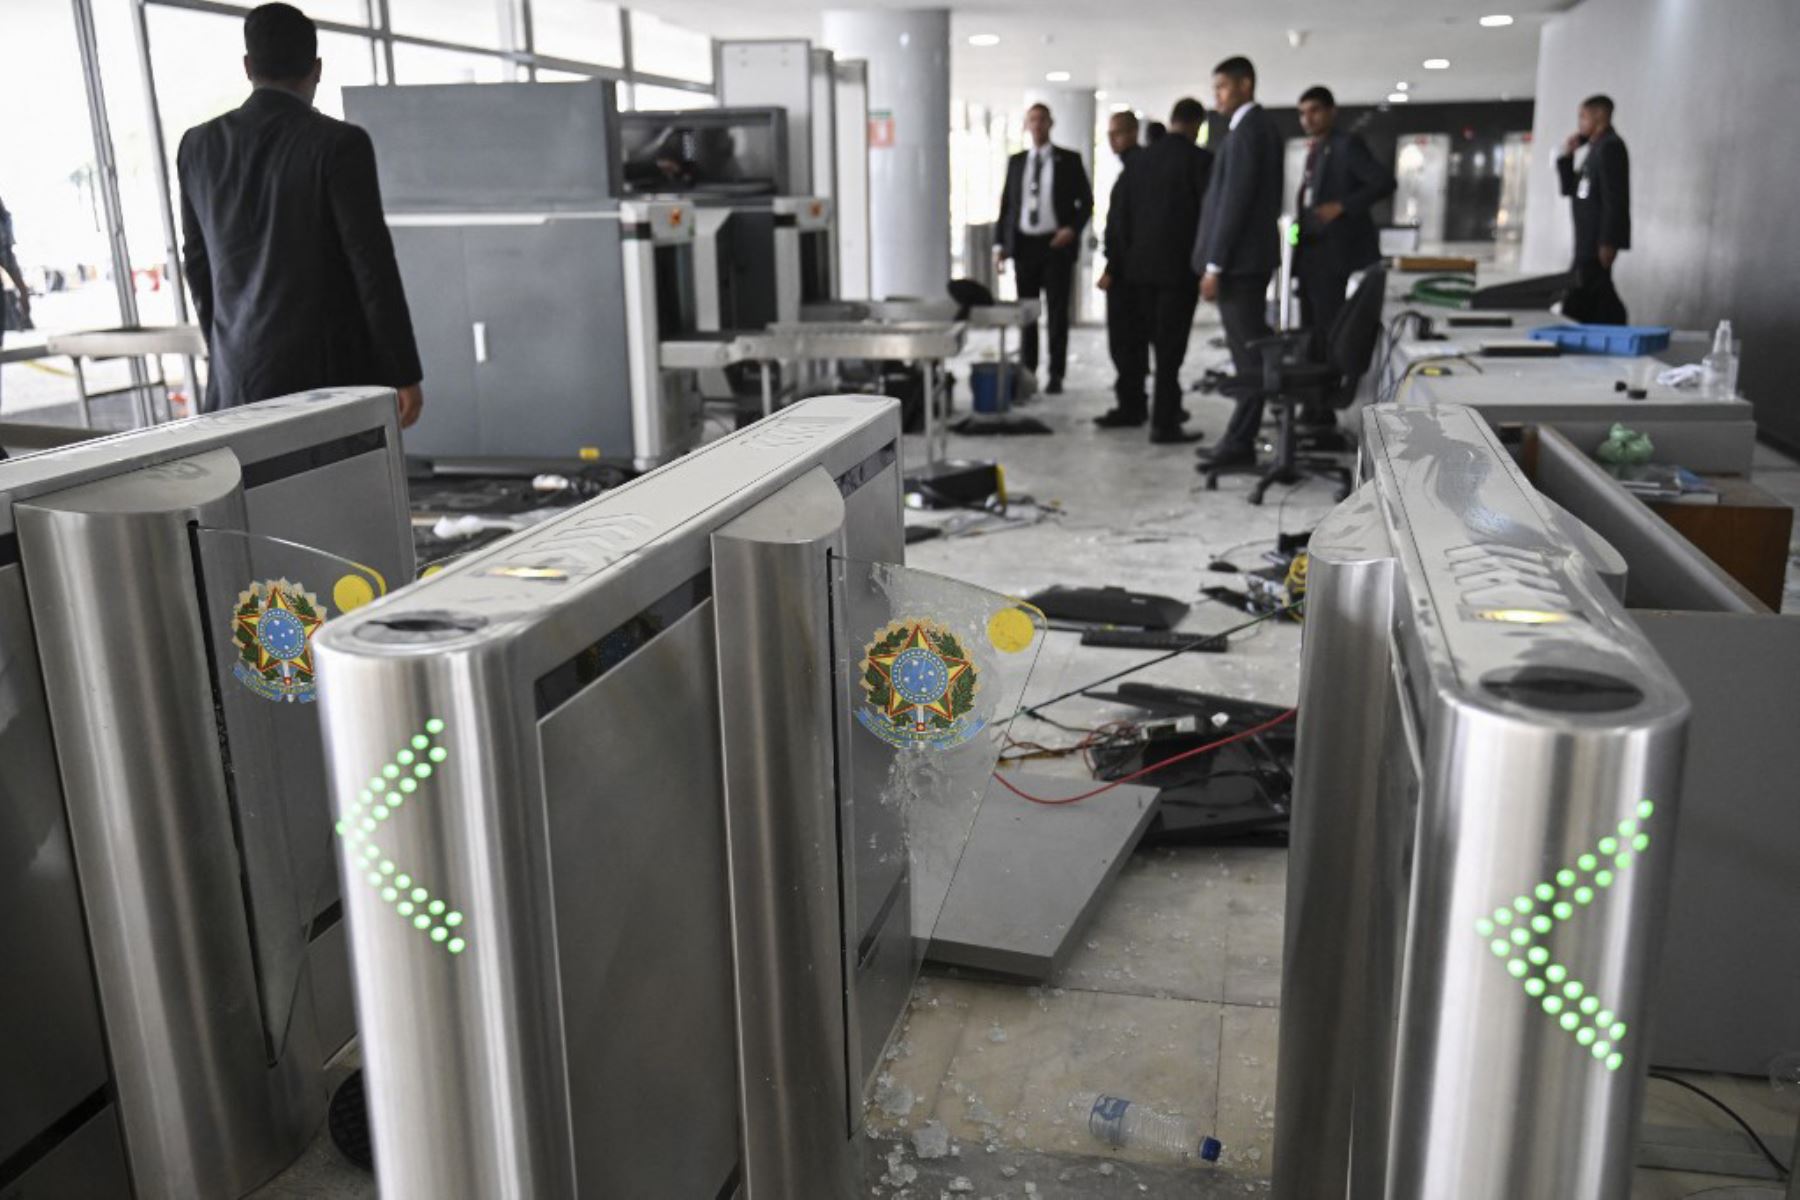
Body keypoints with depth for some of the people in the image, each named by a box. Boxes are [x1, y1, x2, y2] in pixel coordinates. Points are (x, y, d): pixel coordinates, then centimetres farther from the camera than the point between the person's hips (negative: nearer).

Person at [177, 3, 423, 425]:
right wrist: (404, 374, -9)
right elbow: (373, 264, -14)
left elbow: (199, 264, 12)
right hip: (331, 367, -5)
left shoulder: (198, 145, 5)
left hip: (243, 373, 5)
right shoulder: (339, 144, -12)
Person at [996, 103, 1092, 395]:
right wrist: (1002, 243, 4)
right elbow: (1006, 203, 12)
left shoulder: (1069, 160, 3)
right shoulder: (1016, 162, 10)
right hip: (1024, 244, 3)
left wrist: (1073, 229, -11)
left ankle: (1056, 375, 6)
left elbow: (1086, 201, 4)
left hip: (1056, 243, -2)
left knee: (1057, 312, 0)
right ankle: (1026, 372, 14)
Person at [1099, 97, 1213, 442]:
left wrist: (1124, 258, 17)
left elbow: (1120, 213, 9)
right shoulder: (1199, 159, -8)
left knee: (1146, 340, 17)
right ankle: (1164, 423, -3)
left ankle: (1132, 408, 24)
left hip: (1142, 265, 5)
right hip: (1181, 266, -5)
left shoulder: (1142, 159, 8)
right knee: (1171, 345, -3)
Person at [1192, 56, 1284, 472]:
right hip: (1252, 255, 10)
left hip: (1238, 259, -10)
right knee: (1254, 353, 12)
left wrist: (1213, 266, -18)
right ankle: (1241, 439, 19)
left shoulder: (1246, 131, -14)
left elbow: (1234, 201, -19)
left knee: (1250, 357, -6)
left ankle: (1240, 442, -3)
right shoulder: (1262, 127, 16)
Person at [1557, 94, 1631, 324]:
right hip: (1588, 241, 10)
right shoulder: (1595, 149, 18)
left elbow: (1614, 198, -19)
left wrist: (1608, 242, -23)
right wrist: (1566, 157, 11)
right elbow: (1570, 189, 23)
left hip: (1598, 242, -10)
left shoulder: (1610, 146, -11)